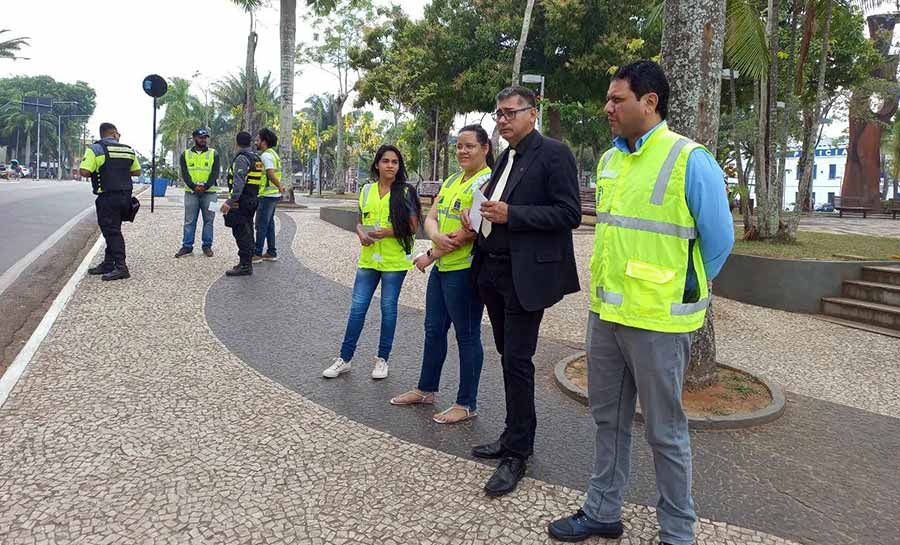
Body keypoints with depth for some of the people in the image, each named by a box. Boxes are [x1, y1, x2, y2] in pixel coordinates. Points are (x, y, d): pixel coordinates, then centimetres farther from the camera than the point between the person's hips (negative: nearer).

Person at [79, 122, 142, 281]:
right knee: (113, 231, 15)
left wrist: (96, 173, 4)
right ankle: (108, 264, 22)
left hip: (108, 198, -6)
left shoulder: (95, 149, -8)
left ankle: (121, 267, -8)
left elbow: (84, 172, -15)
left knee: (112, 232, -3)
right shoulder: (128, 150, 8)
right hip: (125, 196, 6)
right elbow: (137, 171, 15)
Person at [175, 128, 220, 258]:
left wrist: (205, 186, -17)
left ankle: (207, 246, 11)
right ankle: (187, 246, 7)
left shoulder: (214, 154, 6)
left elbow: (215, 173, -3)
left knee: (209, 220, 3)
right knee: (189, 221, 3)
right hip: (191, 192, 1)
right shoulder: (186, 154, 8)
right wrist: (194, 186, -17)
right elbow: (184, 174, -1)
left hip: (209, 192, -1)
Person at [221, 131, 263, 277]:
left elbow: (239, 183, -23)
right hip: (252, 198, 10)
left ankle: (245, 265, -8)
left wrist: (230, 201, -27)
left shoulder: (242, 158, -14)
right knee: (247, 232, 15)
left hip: (242, 201, -10)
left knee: (241, 233, -8)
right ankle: (247, 262, 22)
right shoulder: (256, 158, 15)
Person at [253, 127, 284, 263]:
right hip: (272, 195, 10)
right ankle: (271, 252, 17)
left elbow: (271, 174, -24)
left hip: (267, 195, -10)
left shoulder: (266, 155, -15)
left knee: (261, 225, -4)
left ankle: (257, 254, 0)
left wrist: (280, 186, -16)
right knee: (269, 224, 13)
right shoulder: (272, 154, 17)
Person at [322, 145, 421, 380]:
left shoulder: (405, 192, -5)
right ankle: (345, 358, 17)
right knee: (357, 307, 6)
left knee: (388, 308, 6)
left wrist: (387, 232, -19)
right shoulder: (367, 189, 8)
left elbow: (412, 228, -6)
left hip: (395, 261, -4)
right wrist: (361, 233, -5)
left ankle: (382, 359, 20)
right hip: (368, 258, 4)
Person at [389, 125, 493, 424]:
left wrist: (431, 255, -14)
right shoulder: (451, 181, 14)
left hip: (465, 270, -9)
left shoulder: (486, 182, -12)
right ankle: (426, 389, 34)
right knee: (434, 330, 18)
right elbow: (431, 218, 7)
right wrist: (436, 235, -17)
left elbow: (471, 231, -20)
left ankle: (466, 404, 15)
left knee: (467, 335, 2)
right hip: (441, 267, 9)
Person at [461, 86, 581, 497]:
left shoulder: (553, 154, -8)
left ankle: (517, 454, 6)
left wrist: (510, 214, -20)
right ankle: (516, 434, 29)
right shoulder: (506, 159, 18)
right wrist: (481, 220, 8)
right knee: (509, 357, 15)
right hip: (494, 270, 9)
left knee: (517, 361, -5)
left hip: (525, 274, -8)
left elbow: (570, 214, -15)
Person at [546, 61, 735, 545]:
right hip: (604, 311, 7)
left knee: (664, 431, 7)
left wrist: (681, 289, 5)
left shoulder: (689, 161, -12)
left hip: (657, 320, -7)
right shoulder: (608, 161, 9)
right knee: (608, 418, 17)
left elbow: (718, 240, -5)